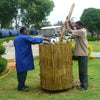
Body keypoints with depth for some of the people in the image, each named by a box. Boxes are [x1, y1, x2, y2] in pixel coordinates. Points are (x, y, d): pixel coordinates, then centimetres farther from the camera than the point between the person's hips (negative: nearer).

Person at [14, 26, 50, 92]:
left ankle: (21, 84, 25)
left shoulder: (16, 39, 15)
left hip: (18, 58, 10)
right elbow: (34, 40, -17)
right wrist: (44, 39, -9)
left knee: (20, 72, 14)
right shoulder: (25, 37, -14)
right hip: (23, 59, -9)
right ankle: (20, 87, 2)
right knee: (23, 72, -4)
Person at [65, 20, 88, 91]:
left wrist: (67, 25, -5)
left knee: (83, 70, -4)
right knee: (81, 70, 16)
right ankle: (83, 83, 26)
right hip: (80, 53, 10)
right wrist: (69, 21, 11)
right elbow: (72, 29, 20)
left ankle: (85, 86, 3)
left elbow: (70, 31, -22)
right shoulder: (82, 31, 13)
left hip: (83, 54, -10)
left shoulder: (82, 31, -17)